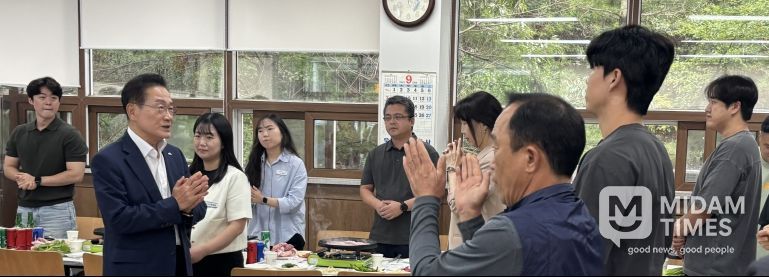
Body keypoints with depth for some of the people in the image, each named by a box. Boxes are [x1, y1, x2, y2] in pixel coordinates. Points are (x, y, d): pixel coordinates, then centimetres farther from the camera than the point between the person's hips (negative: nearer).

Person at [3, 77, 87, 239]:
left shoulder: (69, 135, -6)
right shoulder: (19, 133, 11)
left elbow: (76, 174, -12)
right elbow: (8, 167, 16)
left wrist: (37, 181, -14)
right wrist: (21, 178, -7)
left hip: (57, 209, -5)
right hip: (24, 209, 5)